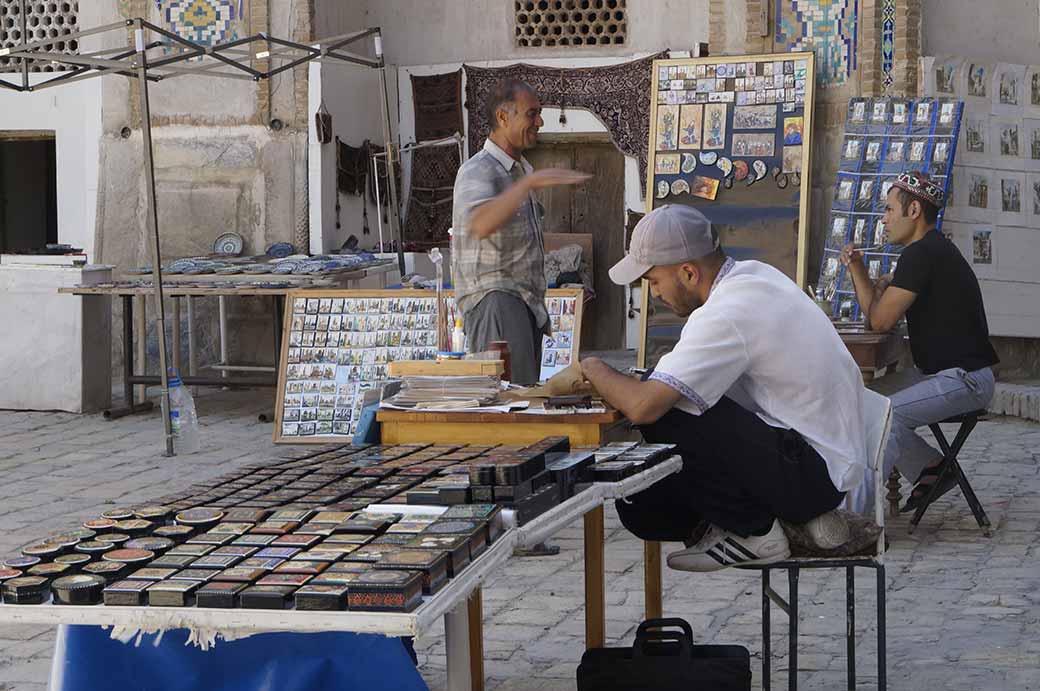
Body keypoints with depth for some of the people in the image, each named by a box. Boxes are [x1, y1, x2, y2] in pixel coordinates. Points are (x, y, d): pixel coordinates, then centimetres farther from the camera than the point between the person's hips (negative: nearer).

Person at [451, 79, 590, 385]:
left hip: (527, 301, 9)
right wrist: (530, 181, -38)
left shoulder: (522, 170, 20)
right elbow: (481, 225, -34)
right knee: (512, 395, -23)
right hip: (493, 297, -9)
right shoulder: (479, 170, -11)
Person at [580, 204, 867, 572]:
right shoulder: (754, 274, 5)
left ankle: (753, 531, -5)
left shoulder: (728, 314, -24)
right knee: (640, 507, 4)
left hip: (809, 475, -9)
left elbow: (643, 406, -29)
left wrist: (594, 369, -9)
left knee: (664, 418, -21)